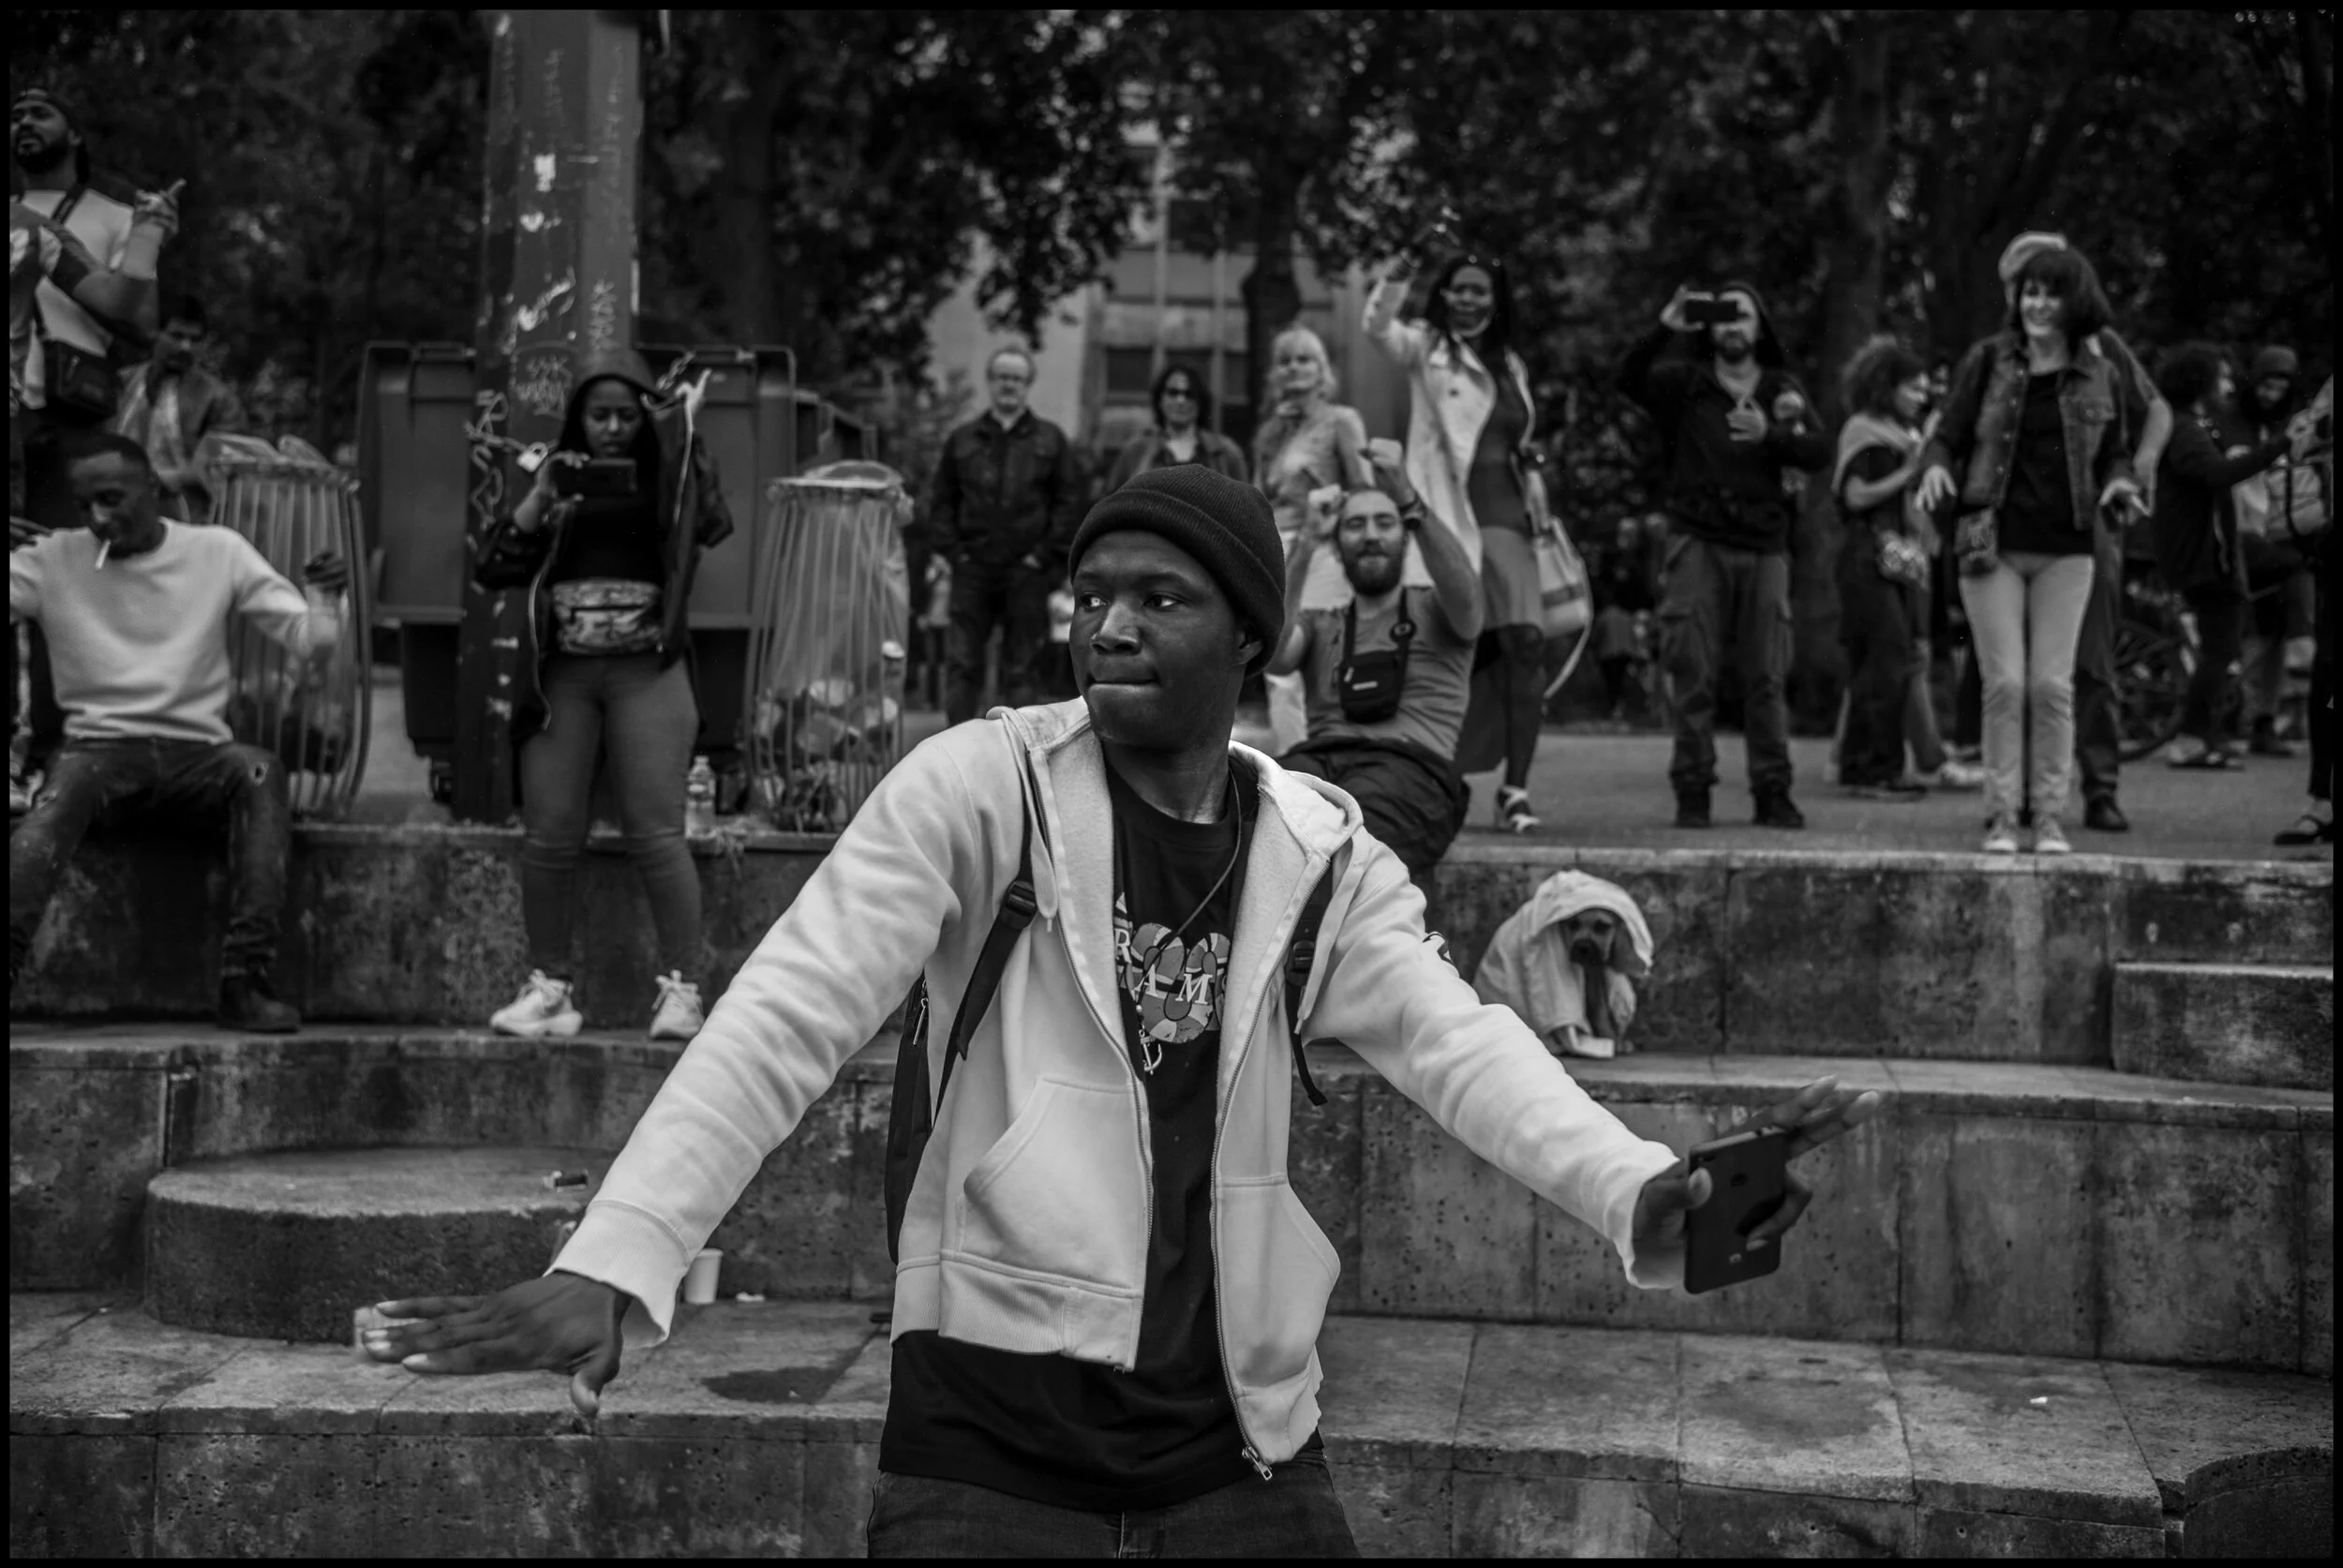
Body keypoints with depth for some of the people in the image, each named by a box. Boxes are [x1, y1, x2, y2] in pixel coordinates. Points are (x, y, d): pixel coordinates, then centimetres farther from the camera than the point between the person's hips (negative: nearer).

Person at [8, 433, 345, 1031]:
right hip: (99, 747, 0)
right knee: (63, 792, -35)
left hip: (196, 754, 1)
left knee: (260, 770, -32)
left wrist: (325, 598, -18)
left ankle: (245, 980, -34)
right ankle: (6, 966, -46)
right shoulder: (53, 559, 7)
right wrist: (13, 553, -22)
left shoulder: (219, 551, 7)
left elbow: (307, 639, 5)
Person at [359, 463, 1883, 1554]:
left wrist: (1639, 1194, -29)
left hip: (1240, 1408, 4)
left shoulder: (1322, 848, 3)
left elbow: (1454, 1037, -9)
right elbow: (793, 1013, -14)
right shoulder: (980, 785, -7)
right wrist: (615, 1260, -26)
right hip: (997, 1399, -3)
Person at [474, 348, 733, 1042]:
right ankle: (549, 988, 13)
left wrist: (685, 441, -15)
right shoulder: (556, 478, 14)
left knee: (656, 833, -10)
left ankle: (680, 987, -6)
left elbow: (713, 528, -14)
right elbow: (491, 571, 7)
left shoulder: (667, 480, 7)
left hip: (646, 671, -3)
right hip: (561, 672, 3)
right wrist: (538, 500, -4)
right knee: (549, 836, 2)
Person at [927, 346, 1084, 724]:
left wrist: (1045, 554, -5)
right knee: (962, 663, 0)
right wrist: (950, 550, 1)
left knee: (1022, 669, 3)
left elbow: (1069, 501, 3)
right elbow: (941, 501, 12)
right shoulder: (962, 440, 10)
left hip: (1027, 570, -1)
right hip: (972, 570, 1)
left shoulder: (1050, 440, 6)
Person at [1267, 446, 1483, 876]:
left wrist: (1412, 508, -17)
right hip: (1319, 758, 3)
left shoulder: (1434, 612, 23)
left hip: (1412, 764, -2)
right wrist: (1301, 552, -5)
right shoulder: (1318, 623, 29)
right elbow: (1273, 657, 5)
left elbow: (1463, 592, -4)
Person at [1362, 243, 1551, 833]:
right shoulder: (1426, 349, 4)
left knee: (1526, 642, -10)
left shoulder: (1510, 366, 21)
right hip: (1449, 515, -5)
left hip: (1505, 519, 5)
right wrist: (1413, 255, -25)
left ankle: (1514, 788, -7)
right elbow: (1378, 321, -16)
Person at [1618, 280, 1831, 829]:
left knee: (1766, 677, 2)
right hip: (1699, 542, -1)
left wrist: (1769, 435, -17)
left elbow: (1820, 451, 0)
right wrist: (1664, 330, -22)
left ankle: (1773, 792, 8)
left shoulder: (1782, 390, 13)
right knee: (1694, 674, -3)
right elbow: (1630, 380, -10)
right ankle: (1692, 789, 2)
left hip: (1764, 545, 2)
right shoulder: (1686, 382, 8)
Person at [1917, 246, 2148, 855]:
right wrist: (1937, 466, -16)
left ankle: (2051, 816, 7)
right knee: (2004, 682, -3)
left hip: (2065, 551, 1)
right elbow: (1949, 435, 5)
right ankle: (2001, 816, 5)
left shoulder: (2100, 377, 6)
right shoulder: (1987, 360, 2)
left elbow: (2115, 454, 14)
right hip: (1992, 542, -1)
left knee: (2053, 684, -2)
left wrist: (2119, 483, -8)